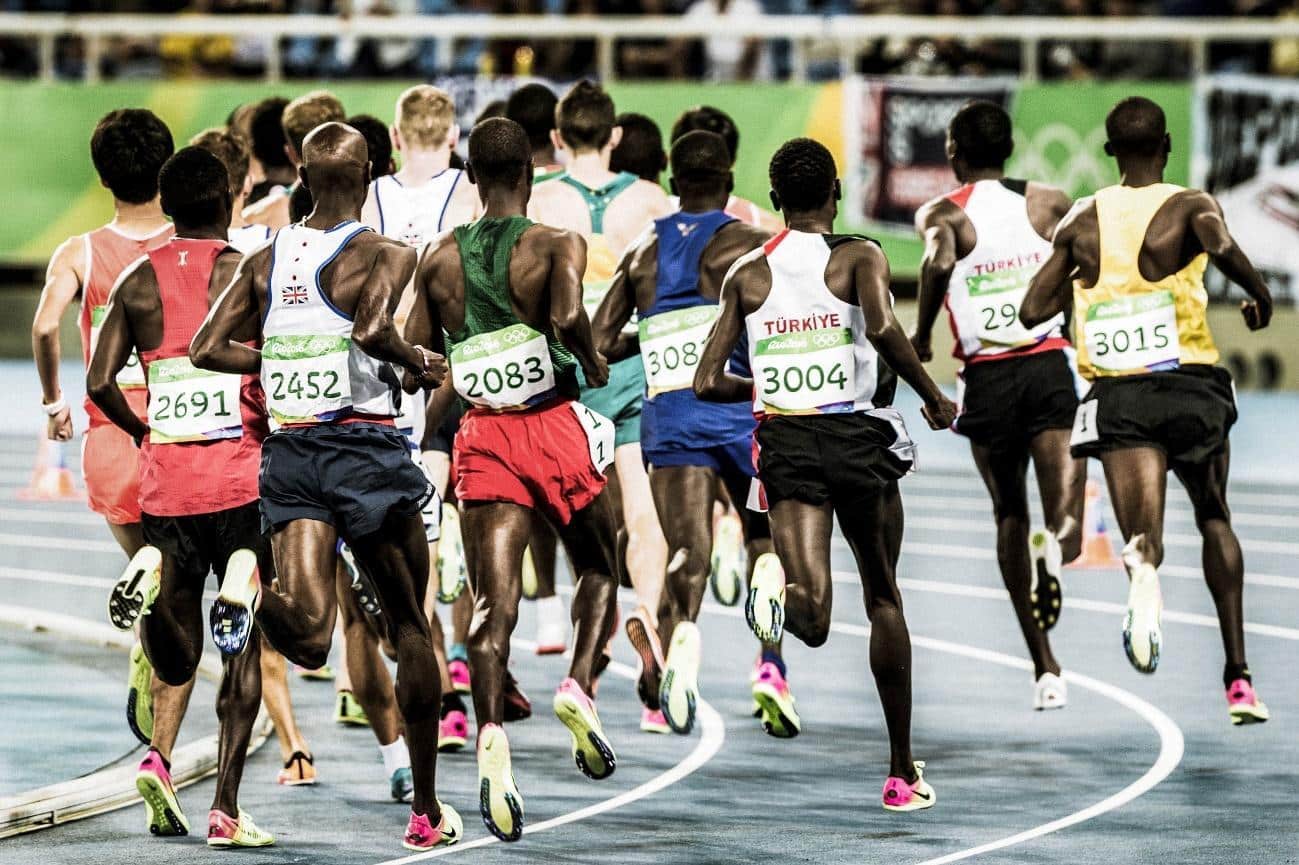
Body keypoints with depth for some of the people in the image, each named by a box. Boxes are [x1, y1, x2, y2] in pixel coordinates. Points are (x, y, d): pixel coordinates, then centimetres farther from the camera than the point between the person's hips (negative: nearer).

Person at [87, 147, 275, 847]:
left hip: (164, 477, 3)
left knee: (177, 646, 20)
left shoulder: (137, 281, 7)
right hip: (241, 479, -3)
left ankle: (159, 753, -7)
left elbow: (99, 381, 0)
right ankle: (225, 808, -5)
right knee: (245, 646, 3)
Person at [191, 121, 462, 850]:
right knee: (411, 629, 13)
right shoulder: (384, 254, -7)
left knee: (308, 637, -5)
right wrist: (419, 362, -6)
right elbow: (372, 330, -25)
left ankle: (249, 592, -40)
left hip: (290, 452, 4)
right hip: (367, 451, -3)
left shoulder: (266, 260, 9)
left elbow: (206, 350, 5)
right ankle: (427, 810, 17)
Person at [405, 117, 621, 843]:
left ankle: (492, 734, -25)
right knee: (599, 569, 20)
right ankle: (579, 688, -3)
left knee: (495, 600, -4)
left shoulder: (439, 259, 7)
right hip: (556, 429, -2)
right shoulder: (557, 245, -5)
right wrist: (594, 361, -4)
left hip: (484, 435, 2)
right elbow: (569, 315, -24)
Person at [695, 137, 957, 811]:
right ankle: (902, 769, 22)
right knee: (883, 597, 18)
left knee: (813, 620, -7)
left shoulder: (746, 276, 8)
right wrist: (932, 396, -8)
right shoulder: (860, 257, -1)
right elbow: (883, 328, -22)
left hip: (785, 442, 1)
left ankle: (780, 593, -46)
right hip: (859, 438, -1)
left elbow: (707, 383, 4)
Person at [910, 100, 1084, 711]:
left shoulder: (942, 214, 0)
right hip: (1051, 364, 0)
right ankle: (1055, 547, -43)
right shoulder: (1050, 204, 7)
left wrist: (921, 334, -9)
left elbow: (939, 263, -21)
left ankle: (1044, 667, 19)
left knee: (1010, 517, 17)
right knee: (1065, 522, -4)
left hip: (987, 379, 0)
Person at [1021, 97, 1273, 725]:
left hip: (1118, 395, 1)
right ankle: (1238, 678, 19)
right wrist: (1258, 294, -4)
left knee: (1145, 536, -7)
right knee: (1215, 521, 22)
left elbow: (1032, 311, 8)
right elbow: (1222, 247, -22)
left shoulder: (1081, 223, 9)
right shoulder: (1189, 206, 0)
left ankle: (1143, 562, -49)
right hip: (1191, 384, 0)